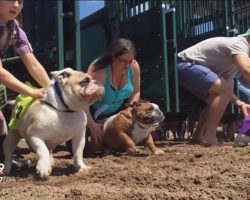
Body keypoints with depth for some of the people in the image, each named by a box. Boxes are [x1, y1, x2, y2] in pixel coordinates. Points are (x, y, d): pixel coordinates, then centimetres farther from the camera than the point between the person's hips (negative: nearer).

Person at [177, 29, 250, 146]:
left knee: (217, 100, 17)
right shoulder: (239, 44, -14)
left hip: (185, 67, 11)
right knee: (224, 89, -22)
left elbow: (224, 89, 12)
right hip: (185, 65, -11)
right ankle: (208, 137, -17)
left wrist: (240, 104, -3)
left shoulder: (237, 60, 18)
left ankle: (197, 137, 19)